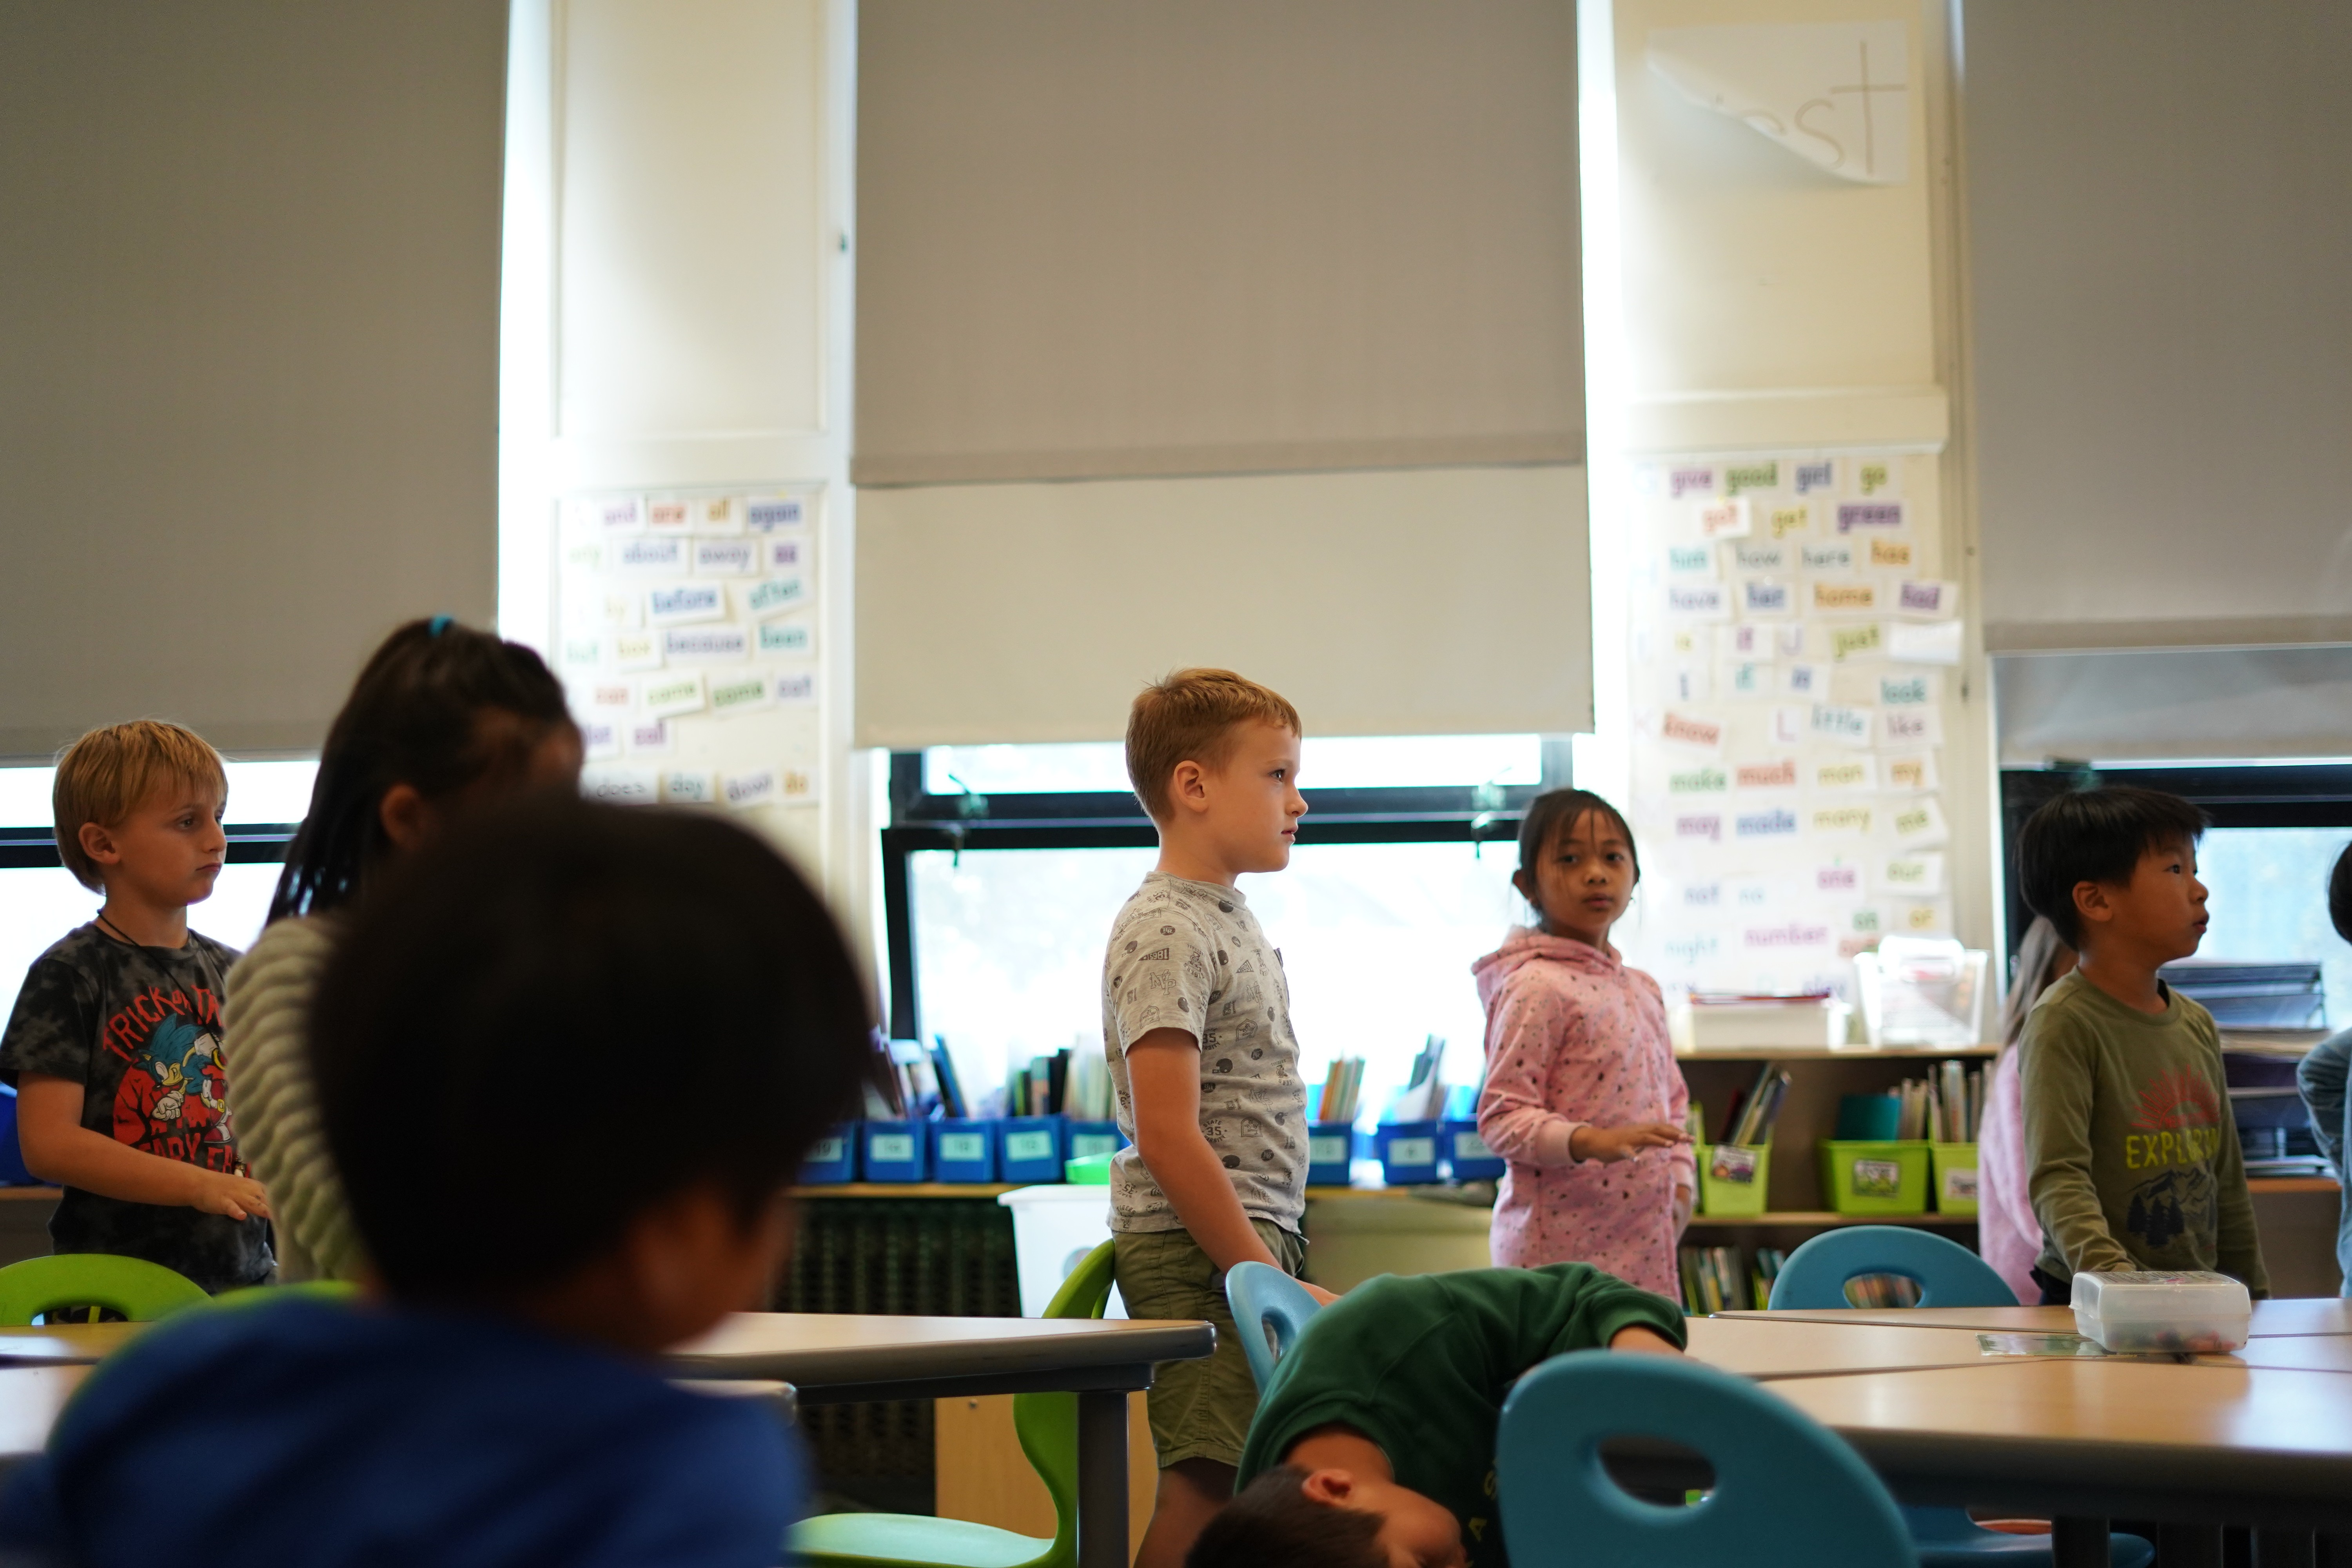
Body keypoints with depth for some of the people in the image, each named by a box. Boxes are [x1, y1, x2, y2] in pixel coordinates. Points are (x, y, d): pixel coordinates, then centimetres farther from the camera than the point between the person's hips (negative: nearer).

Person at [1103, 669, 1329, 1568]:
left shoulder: (1234, 921, 17)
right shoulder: (1166, 935, -14)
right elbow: (1167, 1135, -20)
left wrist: (1277, 1270, 18)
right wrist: (1270, 1281, -19)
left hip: (1252, 1245, 9)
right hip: (1200, 1255, -9)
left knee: (1245, 1484, 9)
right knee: (1209, 1487, -12)